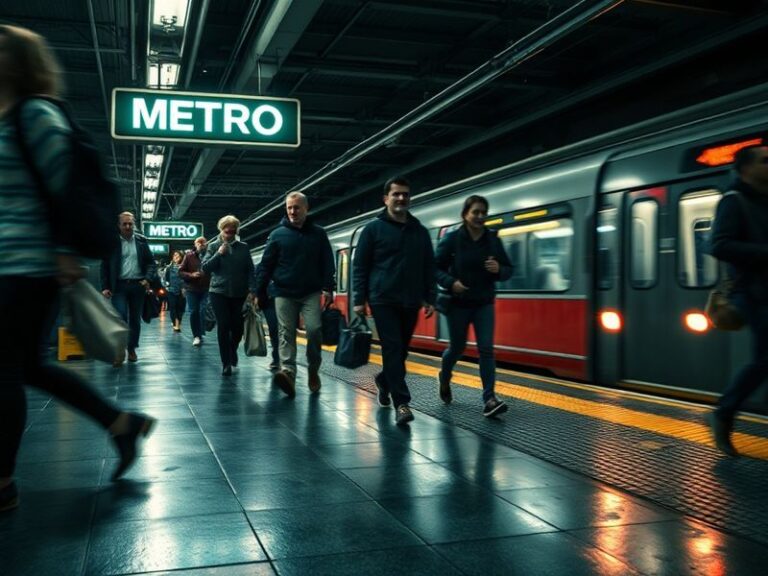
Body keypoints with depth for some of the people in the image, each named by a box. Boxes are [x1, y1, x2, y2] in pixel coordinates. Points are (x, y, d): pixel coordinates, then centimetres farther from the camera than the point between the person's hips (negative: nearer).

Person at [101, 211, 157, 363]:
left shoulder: (141, 241, 6)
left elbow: (151, 262, 6)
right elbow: (105, 265, 1)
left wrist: (148, 279, -11)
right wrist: (105, 287, -7)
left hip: (137, 285, 2)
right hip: (119, 286, -2)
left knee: (135, 319, 9)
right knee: (120, 317, -13)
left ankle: (132, 349, 21)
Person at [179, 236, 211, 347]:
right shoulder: (189, 256, 4)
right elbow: (181, 271, 3)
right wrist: (191, 275, -13)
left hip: (206, 289, -1)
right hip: (192, 288, 1)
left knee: (203, 312, -7)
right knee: (193, 312, 2)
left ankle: (200, 335, 6)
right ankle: (196, 336, 11)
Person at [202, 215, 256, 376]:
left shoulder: (243, 247, 6)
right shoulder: (214, 246, 5)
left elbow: (250, 270, 4)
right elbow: (205, 268, -1)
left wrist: (251, 290, -5)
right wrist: (218, 254, -12)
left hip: (239, 293, 1)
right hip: (219, 292, -1)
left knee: (238, 327, 5)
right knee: (223, 327, -4)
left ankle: (233, 350, 37)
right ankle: (226, 363, 2)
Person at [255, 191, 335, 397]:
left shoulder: (318, 234, 7)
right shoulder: (277, 235, 5)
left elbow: (327, 263, 6)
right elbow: (266, 265, 5)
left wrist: (328, 288, -4)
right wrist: (260, 292, 3)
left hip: (311, 293, 0)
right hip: (284, 293, 1)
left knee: (314, 329, -12)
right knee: (286, 333, -5)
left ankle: (313, 370, 6)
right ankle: (288, 372, -12)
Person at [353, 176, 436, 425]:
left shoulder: (420, 232, 12)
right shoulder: (373, 229, 2)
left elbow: (429, 268, 14)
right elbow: (359, 266, 0)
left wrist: (430, 298, 7)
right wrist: (359, 299, -6)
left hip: (410, 302, 4)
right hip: (383, 300, -4)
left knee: (401, 350, 12)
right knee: (392, 348, -9)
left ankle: (384, 380, 39)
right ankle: (402, 403, -8)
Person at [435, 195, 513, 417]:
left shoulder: (493, 240, 1)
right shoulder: (452, 239, -8)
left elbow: (508, 270, 6)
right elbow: (435, 267, -6)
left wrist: (498, 270, -16)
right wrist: (451, 282, -23)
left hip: (484, 304, 2)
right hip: (458, 303, -2)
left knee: (486, 349, -8)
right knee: (457, 347, 11)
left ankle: (489, 399, -10)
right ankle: (444, 378, 42)